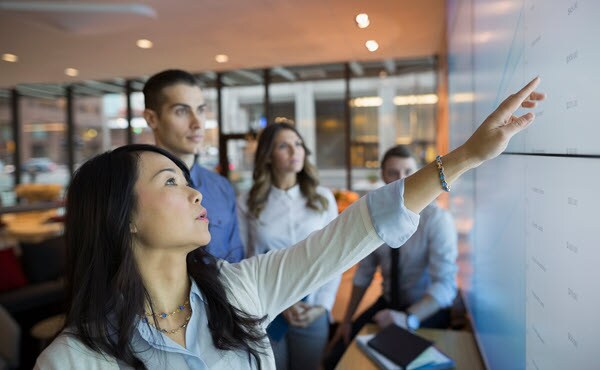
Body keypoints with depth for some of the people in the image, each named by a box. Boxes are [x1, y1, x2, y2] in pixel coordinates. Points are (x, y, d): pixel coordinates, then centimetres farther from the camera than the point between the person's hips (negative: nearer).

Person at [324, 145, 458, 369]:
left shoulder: (437, 219, -18)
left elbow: (445, 284, -24)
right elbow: (364, 273, 2)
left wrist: (407, 318, -37)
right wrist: (347, 320, 1)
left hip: (427, 311, -4)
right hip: (388, 304, 4)